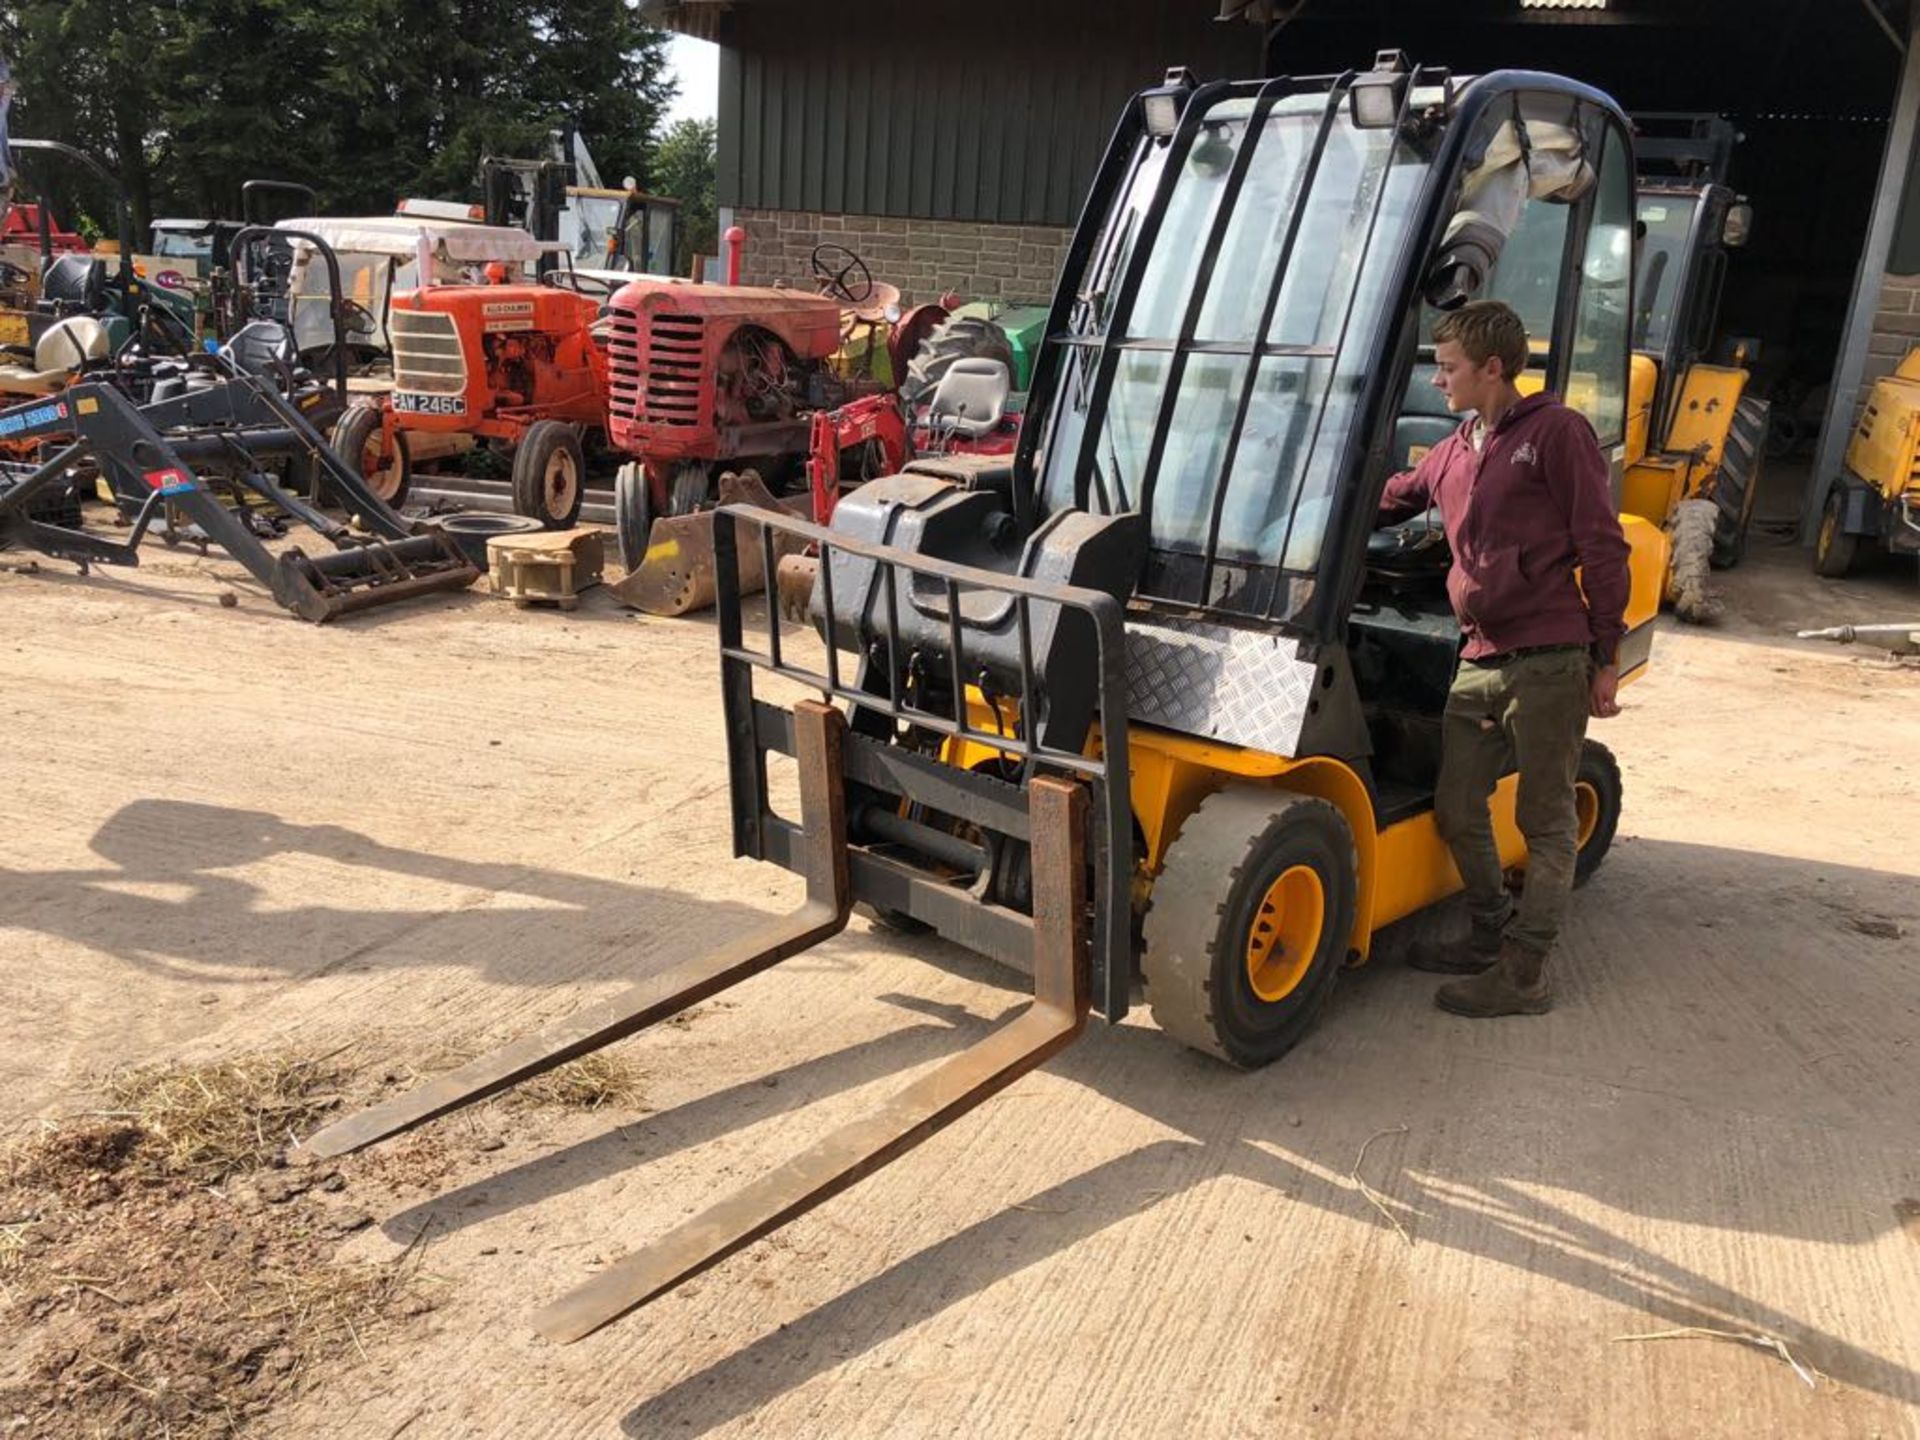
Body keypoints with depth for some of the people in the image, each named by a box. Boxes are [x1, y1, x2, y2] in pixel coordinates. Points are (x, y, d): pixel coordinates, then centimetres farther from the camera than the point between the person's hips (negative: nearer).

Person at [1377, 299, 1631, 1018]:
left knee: (1546, 821, 1)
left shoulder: (1554, 431, -4)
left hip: (1548, 661, -7)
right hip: (1480, 661, 7)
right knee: (1456, 810, 12)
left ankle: (1523, 975, 6)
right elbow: (1385, 503, 33)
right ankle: (1491, 936, 30)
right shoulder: (1450, 454, 15)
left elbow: (1603, 547, -7)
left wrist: (1605, 658, -9)